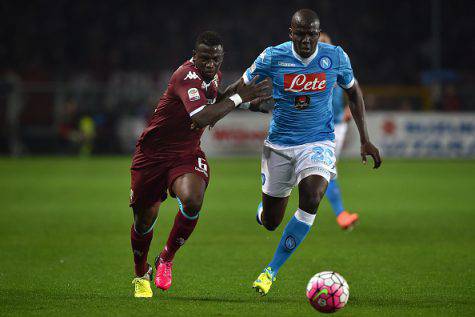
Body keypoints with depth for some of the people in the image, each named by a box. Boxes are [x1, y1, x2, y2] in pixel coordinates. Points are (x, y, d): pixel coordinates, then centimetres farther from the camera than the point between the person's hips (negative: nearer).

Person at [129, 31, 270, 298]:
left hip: (188, 153, 5)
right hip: (153, 152, -5)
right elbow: (201, 118, -40)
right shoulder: (187, 76, -26)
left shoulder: (214, 74, 1)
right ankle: (141, 276, 34)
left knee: (193, 201, -26)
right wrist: (238, 98, -33)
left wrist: (235, 95, 3)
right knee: (145, 218, 4)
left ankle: (166, 259, -1)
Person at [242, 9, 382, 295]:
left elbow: (353, 92, 10)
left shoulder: (336, 57, -5)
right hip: (279, 144, 0)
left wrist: (365, 140, 9)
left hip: (318, 142, 0)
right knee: (269, 222, 4)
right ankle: (262, 208, 47)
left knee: (312, 199, -28)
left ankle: (272, 271, -16)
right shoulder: (272, 57, -9)